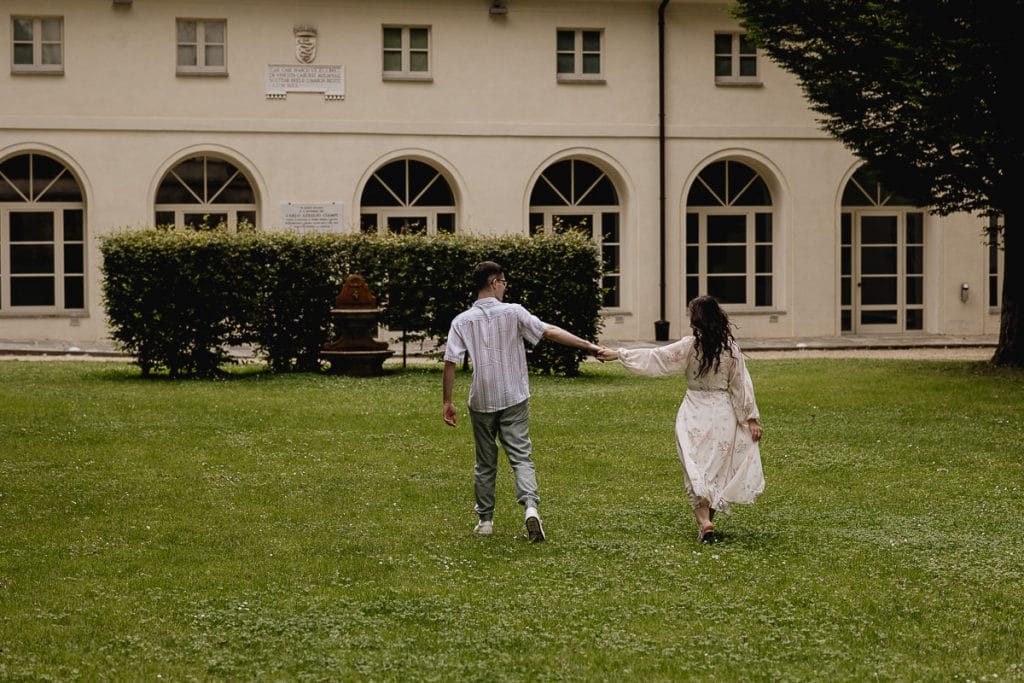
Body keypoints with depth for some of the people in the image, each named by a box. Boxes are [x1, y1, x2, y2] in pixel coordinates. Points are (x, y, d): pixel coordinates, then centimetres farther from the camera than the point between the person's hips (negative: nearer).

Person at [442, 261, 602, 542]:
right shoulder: (513, 312, -6)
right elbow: (550, 332, -11)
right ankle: (530, 506, -26)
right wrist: (587, 345, -8)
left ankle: (485, 520, 20)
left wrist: (447, 402, 2)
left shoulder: (462, 321, -2)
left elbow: (450, 363, -5)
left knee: (485, 463, 14)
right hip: (514, 400, -2)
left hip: (481, 402, 2)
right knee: (521, 457, -2)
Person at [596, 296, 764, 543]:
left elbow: (653, 358, -7)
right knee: (717, 468, 14)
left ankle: (704, 521, -15)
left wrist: (617, 354, -1)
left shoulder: (689, 346, -10)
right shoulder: (731, 349, -4)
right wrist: (752, 418, 5)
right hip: (723, 413, 2)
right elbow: (742, 385, -1)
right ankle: (708, 520, 21)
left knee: (695, 469, 2)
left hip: (694, 415, -2)